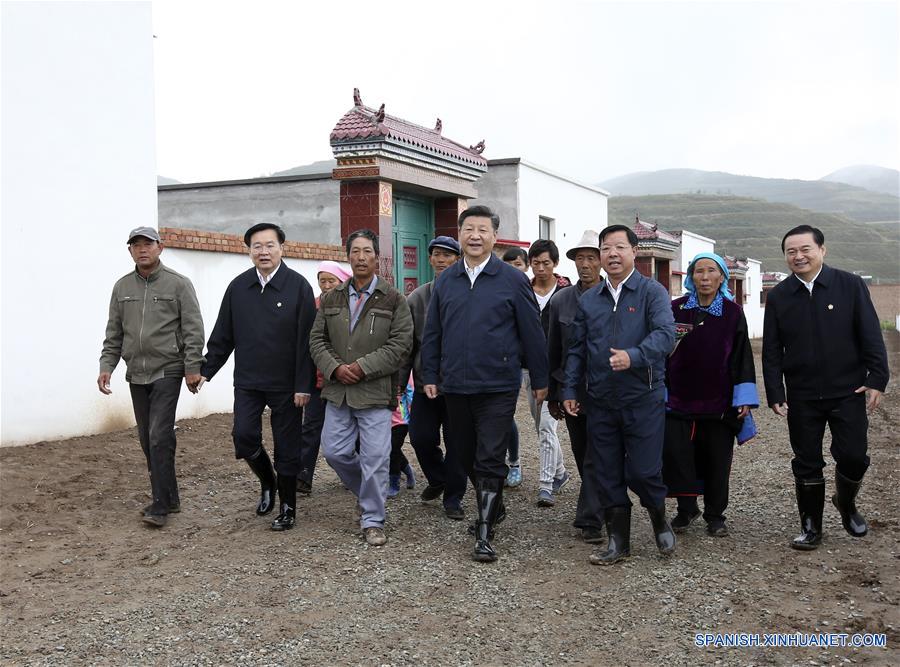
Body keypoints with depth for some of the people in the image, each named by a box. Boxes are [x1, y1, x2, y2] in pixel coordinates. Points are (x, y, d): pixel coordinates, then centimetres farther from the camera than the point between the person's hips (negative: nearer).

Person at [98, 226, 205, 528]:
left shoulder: (178, 284, -3)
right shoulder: (122, 287, 10)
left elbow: (193, 330, -6)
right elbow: (114, 333, 13)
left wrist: (193, 367, -12)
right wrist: (106, 365, 4)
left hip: (167, 371, -5)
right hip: (136, 375, 6)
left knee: (160, 437, -12)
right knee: (147, 439, 9)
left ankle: (160, 505, -5)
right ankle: (169, 498, 20)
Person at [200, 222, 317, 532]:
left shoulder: (298, 286, -7)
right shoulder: (238, 287, 5)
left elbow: (306, 340, -10)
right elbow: (222, 335, 11)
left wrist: (304, 384, -14)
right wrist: (206, 371, 6)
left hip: (286, 384, -3)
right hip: (247, 381, 3)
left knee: (286, 446, 5)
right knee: (244, 435, -6)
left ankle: (288, 507, 20)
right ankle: (267, 482, 23)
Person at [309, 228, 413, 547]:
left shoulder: (393, 299, -1)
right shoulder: (331, 299, 11)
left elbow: (401, 344, -8)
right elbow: (317, 340, 10)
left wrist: (363, 366, -15)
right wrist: (335, 368, -9)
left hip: (375, 392, -4)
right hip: (338, 390, 4)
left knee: (375, 458, -3)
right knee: (334, 451, 6)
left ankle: (372, 521, 11)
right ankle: (369, 492, 33)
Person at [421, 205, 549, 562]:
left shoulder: (512, 279, -3)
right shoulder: (445, 280, 8)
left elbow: (532, 332, -1)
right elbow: (432, 332, 11)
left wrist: (540, 379, 0)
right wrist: (431, 376, 7)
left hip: (498, 386, -4)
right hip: (455, 386, 5)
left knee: (489, 460, -4)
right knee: (466, 455, 15)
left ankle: (484, 534, 2)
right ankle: (493, 506, 37)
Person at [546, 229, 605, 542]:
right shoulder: (560, 300, 6)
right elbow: (552, 351, 10)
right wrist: (553, 395, 10)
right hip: (571, 392, 4)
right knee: (582, 455, 14)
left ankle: (589, 519, 0)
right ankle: (600, 507, 31)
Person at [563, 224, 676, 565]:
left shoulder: (652, 292, -3)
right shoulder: (588, 300, 11)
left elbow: (665, 333, -18)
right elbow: (577, 349, 15)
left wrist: (634, 356, -34)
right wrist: (570, 389, 9)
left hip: (643, 399, -4)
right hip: (601, 401, 4)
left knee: (643, 471, -2)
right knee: (604, 474, 7)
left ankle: (659, 519, 29)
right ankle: (618, 540, 22)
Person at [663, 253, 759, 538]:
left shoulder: (733, 313, 0)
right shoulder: (675, 309, 1)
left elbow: (742, 357, 1)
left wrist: (744, 399, -4)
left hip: (719, 404, 0)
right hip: (679, 401, 0)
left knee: (717, 460, 7)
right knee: (675, 455, -4)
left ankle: (715, 515, 23)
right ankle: (686, 509, 15)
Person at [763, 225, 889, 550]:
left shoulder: (850, 285, -2)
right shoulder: (778, 297, 2)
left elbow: (871, 336, -2)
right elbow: (772, 350, 4)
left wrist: (876, 379, -9)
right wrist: (775, 394, -2)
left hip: (848, 391, -1)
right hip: (802, 397, 1)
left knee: (853, 456, -3)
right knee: (807, 463, 6)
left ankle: (846, 503, 29)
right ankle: (811, 528, 21)